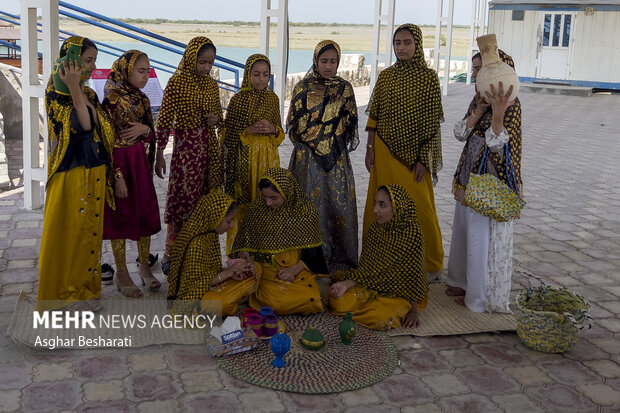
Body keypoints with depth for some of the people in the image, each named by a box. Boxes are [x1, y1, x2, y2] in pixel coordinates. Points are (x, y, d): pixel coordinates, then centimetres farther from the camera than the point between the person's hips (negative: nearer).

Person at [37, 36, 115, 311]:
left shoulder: (90, 93, 11)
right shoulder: (55, 92, -10)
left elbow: (99, 129, 8)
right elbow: (82, 126, -24)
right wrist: (75, 90, -27)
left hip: (94, 174, 7)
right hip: (70, 174, -7)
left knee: (90, 230, 13)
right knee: (67, 231, 2)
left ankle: (85, 288, 25)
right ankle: (63, 292, 15)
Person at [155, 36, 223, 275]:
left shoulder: (211, 85, 10)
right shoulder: (177, 83, -7)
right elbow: (164, 120, -7)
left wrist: (216, 120, -4)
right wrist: (159, 154, -9)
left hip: (209, 146, 6)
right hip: (185, 146, -5)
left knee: (207, 200, 7)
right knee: (183, 197, -2)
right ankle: (172, 254, 10)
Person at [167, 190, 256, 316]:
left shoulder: (211, 234, 2)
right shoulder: (197, 243, -25)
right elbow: (197, 283, -22)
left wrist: (230, 272, -7)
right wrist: (228, 272, -20)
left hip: (211, 283, 9)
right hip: (193, 295, -9)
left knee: (253, 273, 3)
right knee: (225, 303, -37)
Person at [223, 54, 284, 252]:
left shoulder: (272, 98, 8)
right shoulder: (238, 100, -4)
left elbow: (280, 133, 15)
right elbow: (228, 135, -4)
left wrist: (273, 129, -7)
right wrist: (249, 131, -18)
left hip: (268, 157, 3)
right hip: (244, 158, -3)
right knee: (243, 202, 0)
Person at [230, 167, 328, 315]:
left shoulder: (306, 210, -2)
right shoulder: (256, 209, 3)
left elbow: (312, 252, 0)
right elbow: (243, 242, 11)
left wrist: (294, 270, -14)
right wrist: (245, 256, -11)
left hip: (299, 271, 1)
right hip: (266, 269, 0)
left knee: (310, 301, -28)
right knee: (277, 302, -30)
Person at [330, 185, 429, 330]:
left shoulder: (412, 233, -21)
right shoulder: (375, 228, -4)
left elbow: (411, 274, -17)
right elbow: (365, 267, 1)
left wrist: (413, 310, -14)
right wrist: (346, 283, -15)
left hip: (399, 293, -4)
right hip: (372, 286, 4)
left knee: (382, 318, -33)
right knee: (338, 301, -17)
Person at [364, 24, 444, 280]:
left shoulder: (428, 78, -6)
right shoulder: (385, 76, 5)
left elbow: (432, 122, -7)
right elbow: (374, 116, 8)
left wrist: (423, 159, -9)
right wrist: (370, 148, 3)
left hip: (413, 152, -3)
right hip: (385, 149, 3)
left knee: (419, 207, 1)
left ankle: (431, 263, 17)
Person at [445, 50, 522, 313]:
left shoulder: (510, 104, -17)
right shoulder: (479, 99, 8)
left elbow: (499, 144, -28)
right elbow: (460, 133, 0)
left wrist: (497, 112, -42)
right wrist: (480, 109, -13)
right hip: (470, 177, 9)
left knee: (485, 239, 1)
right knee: (465, 231, 19)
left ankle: (484, 297, 16)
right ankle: (464, 282, 37)